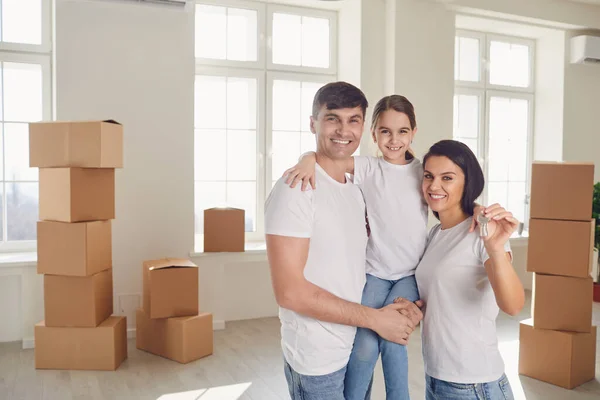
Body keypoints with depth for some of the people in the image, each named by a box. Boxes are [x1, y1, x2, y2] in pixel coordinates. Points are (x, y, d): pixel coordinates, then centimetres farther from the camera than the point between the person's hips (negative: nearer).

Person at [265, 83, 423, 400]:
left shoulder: (356, 192, 7)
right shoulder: (296, 188, -19)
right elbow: (290, 291, -23)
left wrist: (397, 302, -6)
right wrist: (376, 318, -18)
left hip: (358, 350, 7)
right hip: (318, 361, -7)